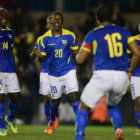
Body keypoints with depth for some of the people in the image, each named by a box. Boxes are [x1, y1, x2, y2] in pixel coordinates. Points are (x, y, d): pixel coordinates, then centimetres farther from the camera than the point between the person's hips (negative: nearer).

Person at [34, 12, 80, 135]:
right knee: (55, 101, 12)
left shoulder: (70, 36, -5)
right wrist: (39, 55, -23)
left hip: (69, 70, -1)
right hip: (54, 73, 1)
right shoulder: (45, 38, -5)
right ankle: (52, 122, 40)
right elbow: (43, 57, -2)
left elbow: (75, 52, 9)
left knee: (74, 96, -18)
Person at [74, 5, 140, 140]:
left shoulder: (92, 34, 5)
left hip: (102, 75, -3)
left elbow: (79, 60, 3)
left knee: (83, 108, 10)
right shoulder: (123, 31, 13)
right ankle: (118, 128, 2)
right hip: (121, 76, 3)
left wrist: (79, 53, 26)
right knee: (112, 105, 29)